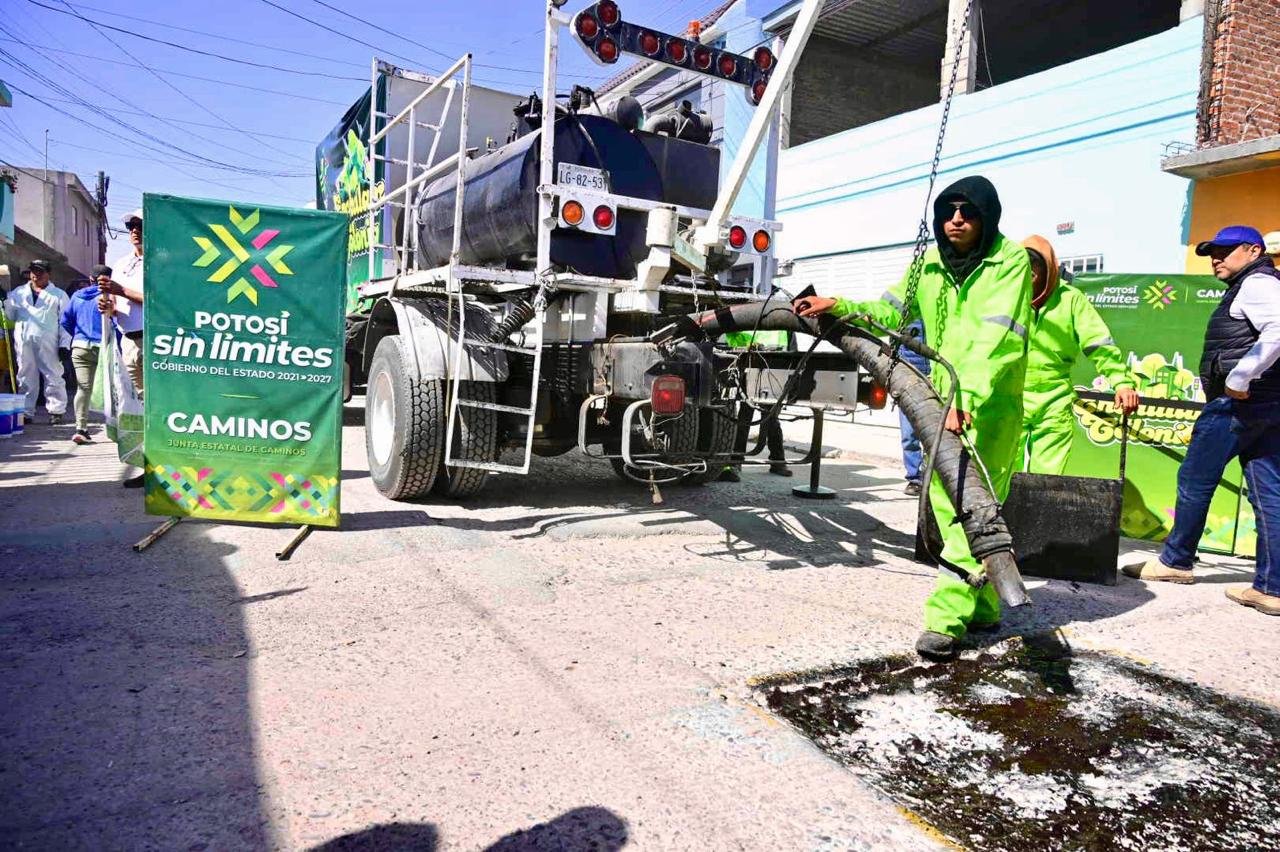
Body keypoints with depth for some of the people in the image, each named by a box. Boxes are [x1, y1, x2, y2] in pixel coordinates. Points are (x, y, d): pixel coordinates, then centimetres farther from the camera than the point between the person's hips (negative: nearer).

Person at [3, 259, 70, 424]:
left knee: (53, 377, -3)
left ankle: (56, 411, 0)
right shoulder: (18, 292, 19)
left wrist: (64, 345, -5)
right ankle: (26, 412, 10)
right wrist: (4, 301, -4)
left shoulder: (59, 295, 10)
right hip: (23, 342, 3)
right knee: (26, 378, 6)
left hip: (48, 342, -3)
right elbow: (9, 314, 16)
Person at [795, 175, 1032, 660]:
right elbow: (889, 311, 16)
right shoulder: (930, 263, 8)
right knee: (947, 507, 11)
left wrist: (967, 398, -35)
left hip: (991, 405, -6)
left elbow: (996, 338, -23)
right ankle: (983, 608, 27)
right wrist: (838, 307, -1)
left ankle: (946, 618, -8)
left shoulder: (1011, 260, -11)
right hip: (943, 402, 7)